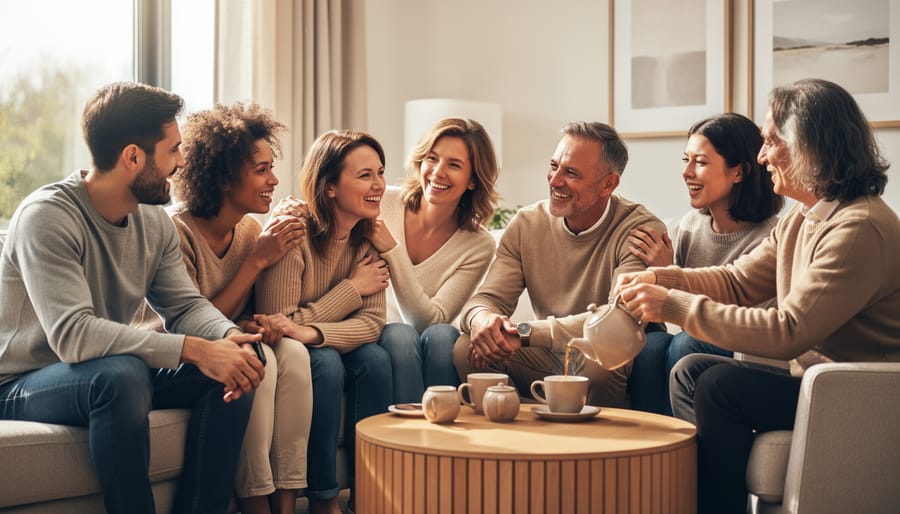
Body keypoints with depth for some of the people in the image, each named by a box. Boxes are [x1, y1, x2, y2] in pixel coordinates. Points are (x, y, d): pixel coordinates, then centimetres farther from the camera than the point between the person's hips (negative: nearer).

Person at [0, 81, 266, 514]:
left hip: (114, 375, 7)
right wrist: (192, 349, -38)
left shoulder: (154, 222, 2)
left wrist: (228, 336, -23)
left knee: (237, 363, -12)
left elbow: (184, 304, 1)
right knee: (121, 374, -38)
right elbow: (72, 335, -33)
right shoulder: (47, 215, -22)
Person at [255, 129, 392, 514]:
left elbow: (372, 322, -15)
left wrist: (311, 332, -35)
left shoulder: (367, 237, -5)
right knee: (326, 362, -32)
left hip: (336, 348, 5)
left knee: (375, 359, -24)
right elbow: (278, 324, -23)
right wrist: (352, 289, -19)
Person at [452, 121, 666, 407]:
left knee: (599, 359, -36)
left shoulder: (641, 230, -15)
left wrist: (525, 332, -31)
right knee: (466, 349, -18)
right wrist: (482, 319, -30)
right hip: (548, 359, 4)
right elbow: (490, 298, -2)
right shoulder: (527, 223, 1)